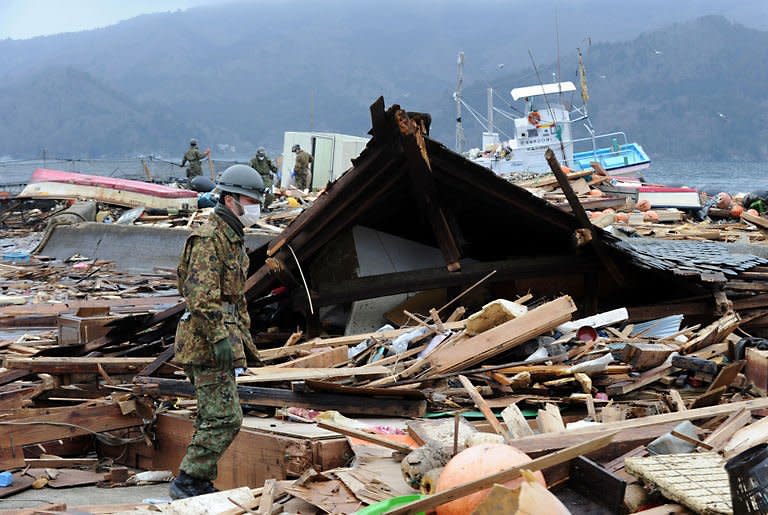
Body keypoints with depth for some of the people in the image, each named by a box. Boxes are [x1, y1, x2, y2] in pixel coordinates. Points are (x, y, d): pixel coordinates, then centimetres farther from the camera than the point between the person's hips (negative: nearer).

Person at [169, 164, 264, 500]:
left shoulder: (233, 239, 19)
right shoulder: (209, 239, -14)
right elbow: (201, 296, -23)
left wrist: (244, 336, 26)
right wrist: (220, 337, -27)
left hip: (223, 340, 11)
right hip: (207, 343, -11)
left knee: (213, 417, 14)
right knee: (225, 418, -12)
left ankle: (199, 483, 20)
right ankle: (187, 482, -7)